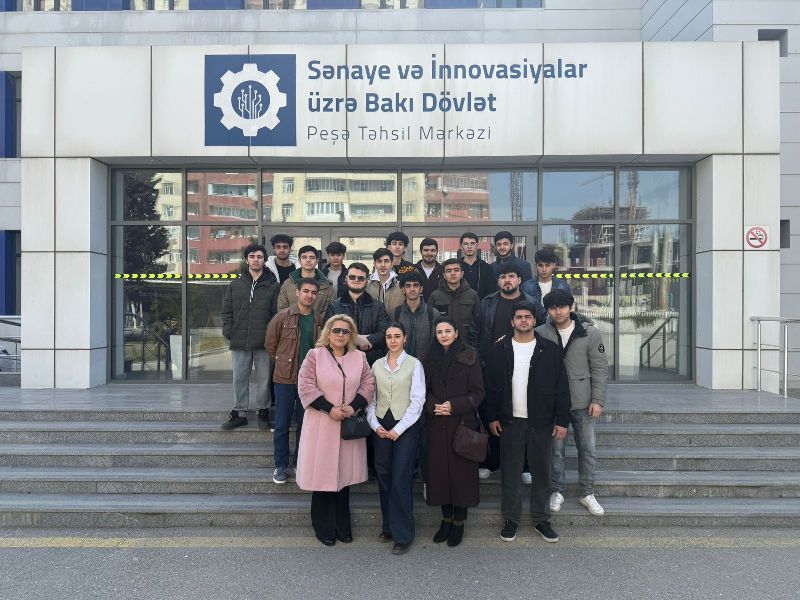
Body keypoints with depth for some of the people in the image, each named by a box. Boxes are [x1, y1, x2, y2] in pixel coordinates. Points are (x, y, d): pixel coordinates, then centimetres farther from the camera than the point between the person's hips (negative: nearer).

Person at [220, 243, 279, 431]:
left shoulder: (272, 286, 2)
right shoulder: (235, 285, 9)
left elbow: (277, 313, 0)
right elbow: (226, 311, 11)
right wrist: (228, 332, 1)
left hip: (264, 342, -2)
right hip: (239, 342, 2)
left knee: (264, 378, 6)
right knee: (239, 379, 8)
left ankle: (263, 411, 20)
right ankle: (240, 413, 19)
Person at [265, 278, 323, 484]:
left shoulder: (319, 320, 1)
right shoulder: (283, 317, -6)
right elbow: (270, 343, 3)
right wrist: (282, 362, 5)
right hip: (285, 378, -2)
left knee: (305, 423, 11)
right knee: (282, 424, 5)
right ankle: (281, 466, 18)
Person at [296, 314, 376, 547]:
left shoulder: (359, 357, 7)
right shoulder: (315, 355, -3)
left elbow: (368, 384, 6)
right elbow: (305, 386, -9)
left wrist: (354, 406, -9)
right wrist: (329, 408, -14)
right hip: (321, 424, -3)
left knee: (344, 474, 10)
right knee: (323, 473, 3)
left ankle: (343, 527, 24)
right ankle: (324, 529, 19)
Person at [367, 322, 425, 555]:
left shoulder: (414, 364, -2)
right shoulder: (377, 365, 9)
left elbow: (417, 400, -6)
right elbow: (371, 398, 10)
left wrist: (399, 429, -9)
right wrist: (375, 424, -3)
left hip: (405, 427, -4)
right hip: (381, 427, 4)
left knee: (401, 480, -6)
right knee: (383, 477, 8)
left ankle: (402, 534, 6)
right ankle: (388, 526, 24)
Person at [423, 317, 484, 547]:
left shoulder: (469, 357, -2)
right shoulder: (431, 358, 8)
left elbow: (478, 392, -5)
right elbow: (425, 390, 9)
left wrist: (453, 405, -16)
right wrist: (434, 406, -11)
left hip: (462, 422, -3)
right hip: (436, 424, 3)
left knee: (461, 470, 2)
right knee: (439, 469, 6)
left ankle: (459, 522, 16)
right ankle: (446, 518, 22)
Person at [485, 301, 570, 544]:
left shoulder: (551, 350, 0)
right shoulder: (499, 350, 2)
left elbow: (561, 388, 0)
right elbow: (491, 386, 3)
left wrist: (562, 421, -3)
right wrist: (492, 418, -1)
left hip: (541, 422, 0)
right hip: (510, 422, 0)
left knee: (542, 471, 10)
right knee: (510, 472, 8)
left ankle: (541, 520, 25)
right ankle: (511, 519, 22)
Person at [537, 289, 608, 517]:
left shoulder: (590, 333, -5)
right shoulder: (541, 333, -5)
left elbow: (600, 369, -2)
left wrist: (597, 400, -7)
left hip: (583, 403, 0)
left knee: (588, 450, 9)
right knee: (556, 449, 8)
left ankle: (587, 493, 26)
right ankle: (557, 491, 26)